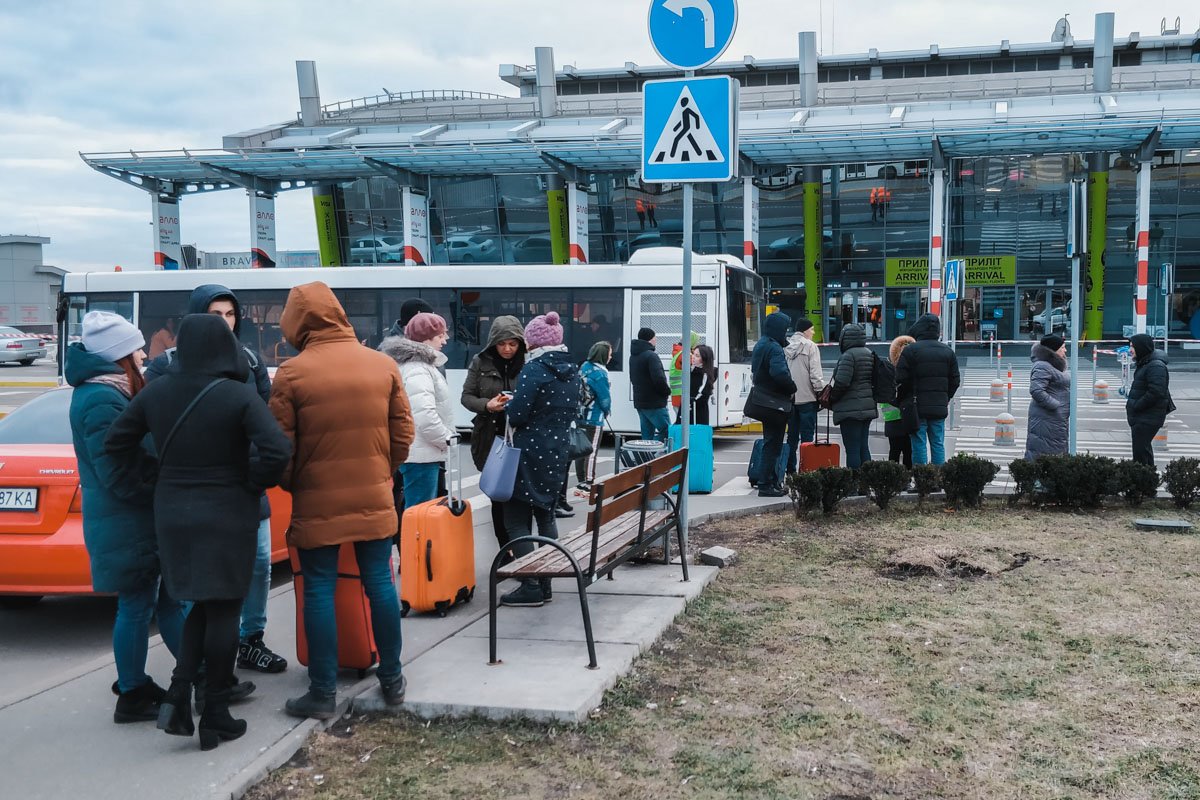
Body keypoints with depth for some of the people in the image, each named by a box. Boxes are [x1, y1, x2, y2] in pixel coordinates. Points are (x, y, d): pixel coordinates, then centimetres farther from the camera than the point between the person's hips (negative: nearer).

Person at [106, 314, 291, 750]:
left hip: (172, 515, 5)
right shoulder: (239, 395, -15)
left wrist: (158, 476, 13)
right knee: (223, 613, 6)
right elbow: (278, 450, -24)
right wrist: (253, 485, -8)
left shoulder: (156, 392, -1)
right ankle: (215, 717, 12)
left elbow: (117, 442, 6)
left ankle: (178, 694, 6)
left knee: (202, 606, 20)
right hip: (226, 517, -5)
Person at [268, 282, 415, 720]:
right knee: (379, 582, 12)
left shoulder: (292, 373, -10)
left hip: (318, 503, -3)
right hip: (374, 499, 3)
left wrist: (292, 487, 12)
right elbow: (402, 435, 4)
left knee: (320, 591, 5)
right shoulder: (383, 365, 1)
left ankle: (324, 692, 10)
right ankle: (392, 679, 22)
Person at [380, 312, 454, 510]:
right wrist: (448, 440, -13)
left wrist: (444, 439, 18)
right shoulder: (417, 370, -17)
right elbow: (425, 416, -26)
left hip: (417, 451, 11)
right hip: (421, 454, -11)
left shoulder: (416, 364, 17)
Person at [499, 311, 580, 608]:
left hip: (529, 452, -8)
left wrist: (507, 404, 1)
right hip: (558, 453, 8)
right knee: (546, 515, 17)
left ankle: (531, 587, -4)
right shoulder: (572, 371, 9)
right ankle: (545, 583, 19)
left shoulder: (534, 369, -15)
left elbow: (517, 414, -19)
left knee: (516, 520, -1)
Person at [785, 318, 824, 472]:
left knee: (792, 435, 12)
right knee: (807, 436, -1)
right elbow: (815, 373, -13)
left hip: (789, 397, 5)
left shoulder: (785, 346, 7)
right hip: (807, 397, -5)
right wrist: (821, 392, -7)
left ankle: (790, 468, 14)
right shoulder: (810, 346, -9)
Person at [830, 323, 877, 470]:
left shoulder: (848, 356, -15)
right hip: (868, 407, 9)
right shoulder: (869, 354, 13)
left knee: (852, 449, -6)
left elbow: (841, 382, -21)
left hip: (850, 409, -9)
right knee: (864, 447, 14)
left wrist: (831, 398, -5)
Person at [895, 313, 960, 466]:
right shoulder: (948, 351, 9)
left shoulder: (910, 350, -8)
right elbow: (955, 380, 12)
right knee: (938, 445, 9)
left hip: (917, 407, -4)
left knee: (919, 446, -1)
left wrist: (900, 401, 5)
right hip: (939, 407, 4)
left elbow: (901, 380, -9)